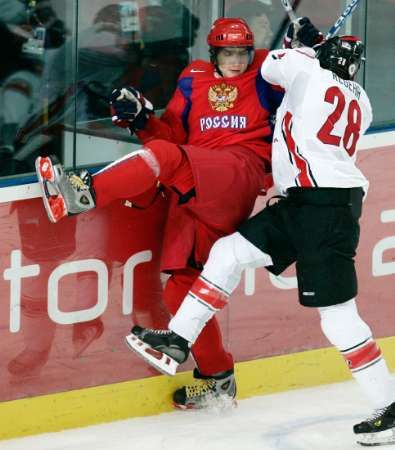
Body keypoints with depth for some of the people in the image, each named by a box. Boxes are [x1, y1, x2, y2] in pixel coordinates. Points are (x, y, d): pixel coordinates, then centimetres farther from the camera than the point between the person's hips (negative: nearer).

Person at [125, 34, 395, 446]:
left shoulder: (310, 71, -7)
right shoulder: (360, 103, 13)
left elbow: (270, 66, 13)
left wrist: (307, 50, 29)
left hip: (325, 208, -10)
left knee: (337, 318, -8)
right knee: (229, 252, 12)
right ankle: (178, 340, 15)